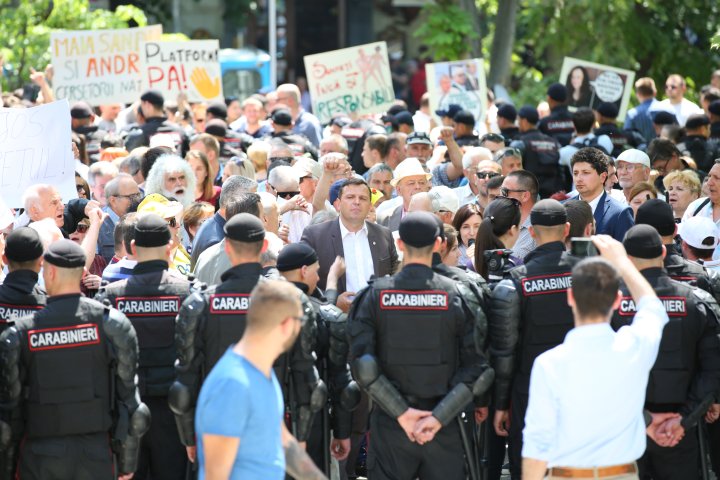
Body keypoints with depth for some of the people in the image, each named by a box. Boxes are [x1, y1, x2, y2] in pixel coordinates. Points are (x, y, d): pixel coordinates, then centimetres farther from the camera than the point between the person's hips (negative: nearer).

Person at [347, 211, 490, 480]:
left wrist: (401, 412, -8)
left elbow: (361, 364, -9)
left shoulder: (375, 295, -2)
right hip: (444, 429, 0)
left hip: (389, 426, 0)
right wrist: (439, 416, -10)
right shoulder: (457, 295, -3)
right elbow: (476, 367, -8)